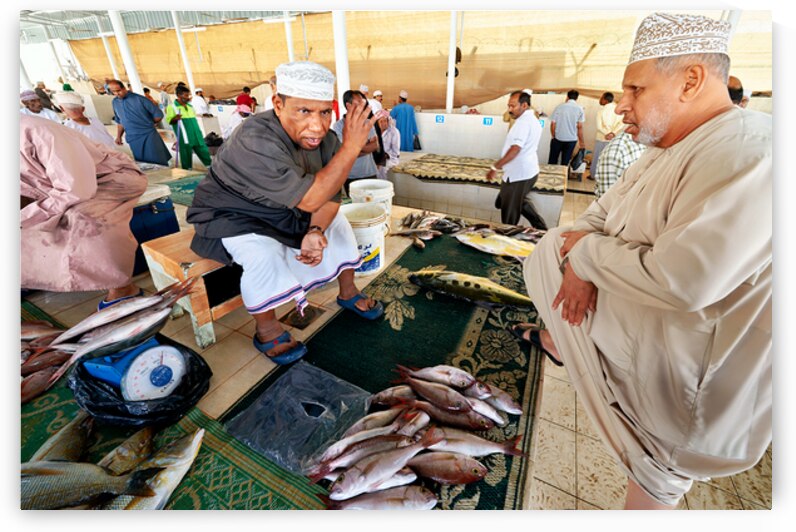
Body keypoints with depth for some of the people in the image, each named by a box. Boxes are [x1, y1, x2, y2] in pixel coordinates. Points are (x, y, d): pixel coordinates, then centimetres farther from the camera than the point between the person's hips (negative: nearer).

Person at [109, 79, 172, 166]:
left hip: (148, 135, -4)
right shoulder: (115, 102, 12)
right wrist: (119, 136, 11)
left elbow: (158, 114, -3)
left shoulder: (139, 99, -5)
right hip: (133, 139, 4)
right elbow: (120, 122, 21)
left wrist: (149, 124, 9)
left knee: (158, 162, -7)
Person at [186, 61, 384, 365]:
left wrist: (315, 231, -29)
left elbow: (330, 197, -11)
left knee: (337, 220, 4)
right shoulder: (255, 143, -35)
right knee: (264, 254, -33)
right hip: (230, 217, -7)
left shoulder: (323, 138, -13)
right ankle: (266, 330, -7)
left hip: (282, 212, 7)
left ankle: (348, 294, 18)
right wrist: (351, 147, -38)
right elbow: (310, 200, -38)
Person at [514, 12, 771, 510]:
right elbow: (601, 212, 8)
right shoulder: (666, 151, 4)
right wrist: (582, 261, -12)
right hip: (629, 313, 9)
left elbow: (680, 281, -36)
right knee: (550, 247, 15)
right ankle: (557, 341, 35)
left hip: (680, 353, -9)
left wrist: (586, 251, -21)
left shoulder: (749, 155, -26)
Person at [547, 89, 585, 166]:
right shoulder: (580, 109, -2)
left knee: (552, 160, 11)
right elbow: (580, 127, -6)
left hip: (558, 138, -1)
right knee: (565, 161, 9)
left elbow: (553, 124, -5)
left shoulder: (559, 107, -3)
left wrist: (553, 136, 9)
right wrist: (581, 141, 1)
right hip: (571, 139, 1)